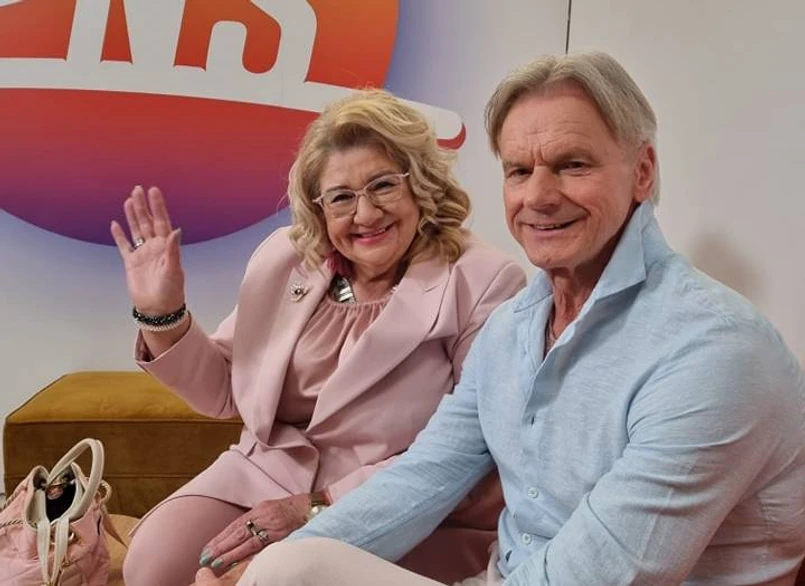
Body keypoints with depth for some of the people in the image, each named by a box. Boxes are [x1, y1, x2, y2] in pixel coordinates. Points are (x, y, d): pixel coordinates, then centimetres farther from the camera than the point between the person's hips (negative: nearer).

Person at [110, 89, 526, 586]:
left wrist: (319, 507, -19)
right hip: (269, 474, 5)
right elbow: (225, 393, 12)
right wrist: (162, 314, -5)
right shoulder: (286, 258, 3)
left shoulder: (484, 284, -12)